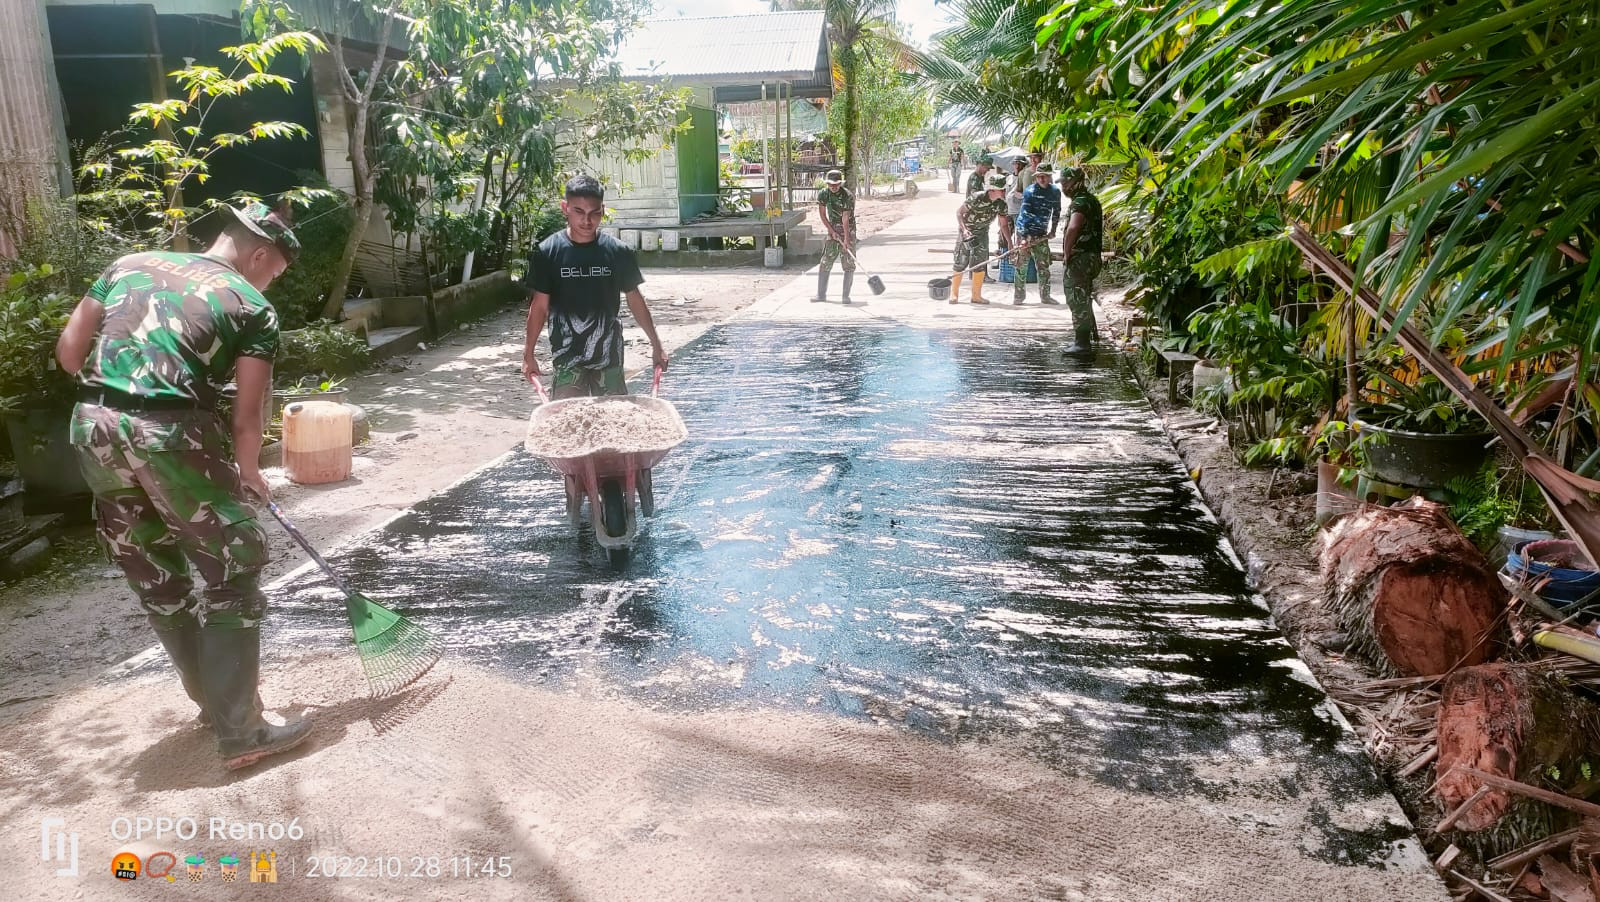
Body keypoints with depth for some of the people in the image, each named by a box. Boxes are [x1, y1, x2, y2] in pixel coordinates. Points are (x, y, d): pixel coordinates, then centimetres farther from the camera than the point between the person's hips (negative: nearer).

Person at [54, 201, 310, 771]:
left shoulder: (130, 264, 18)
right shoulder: (253, 307, 2)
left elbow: (68, 350, 16)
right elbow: (248, 414, 0)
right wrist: (247, 472, 16)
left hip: (92, 427, 7)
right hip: (170, 435, -6)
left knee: (155, 577, 19)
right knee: (234, 572, 5)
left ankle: (215, 699, 34)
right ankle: (241, 733, 8)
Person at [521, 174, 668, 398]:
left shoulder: (619, 252, -2)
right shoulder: (547, 253, -5)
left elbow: (635, 300, 7)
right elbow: (539, 306, 0)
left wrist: (656, 345, 11)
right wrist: (528, 354, 1)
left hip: (609, 355, 2)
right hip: (567, 357, -1)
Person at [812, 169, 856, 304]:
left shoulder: (848, 196, -18)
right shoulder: (823, 194, -6)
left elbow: (845, 219, -23)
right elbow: (822, 215, 0)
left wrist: (846, 239, -27)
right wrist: (832, 231, -8)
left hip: (848, 231, -3)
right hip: (833, 230, 3)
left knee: (849, 264, -5)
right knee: (825, 262, 0)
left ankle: (845, 295, 1)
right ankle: (821, 294, 7)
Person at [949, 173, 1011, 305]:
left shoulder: (1001, 204, -10)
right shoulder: (977, 198, -26)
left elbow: (1004, 225, 1)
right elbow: (959, 212, -20)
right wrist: (964, 230, -32)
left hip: (982, 231, 5)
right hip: (966, 230, -5)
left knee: (980, 263, 1)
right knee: (961, 263, -5)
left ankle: (976, 295, 10)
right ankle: (954, 294, 6)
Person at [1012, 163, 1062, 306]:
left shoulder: (1055, 192, 4)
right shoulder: (1030, 191, -11)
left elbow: (1056, 212, 17)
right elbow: (1025, 214, -18)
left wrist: (1053, 231, 9)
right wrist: (1024, 237, -25)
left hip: (1041, 234, 4)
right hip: (1025, 232, -4)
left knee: (1044, 266, 6)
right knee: (1021, 266, 0)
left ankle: (1045, 296, 16)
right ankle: (1018, 296, 9)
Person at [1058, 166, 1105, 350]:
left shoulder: (1080, 202, -17)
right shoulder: (1091, 199, 15)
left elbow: (1072, 229, -34)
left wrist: (1066, 253, -22)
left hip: (1079, 258, -10)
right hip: (1091, 255, 10)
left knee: (1077, 300, -5)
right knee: (1083, 299, 20)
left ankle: (1082, 341, -3)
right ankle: (1087, 337, 30)